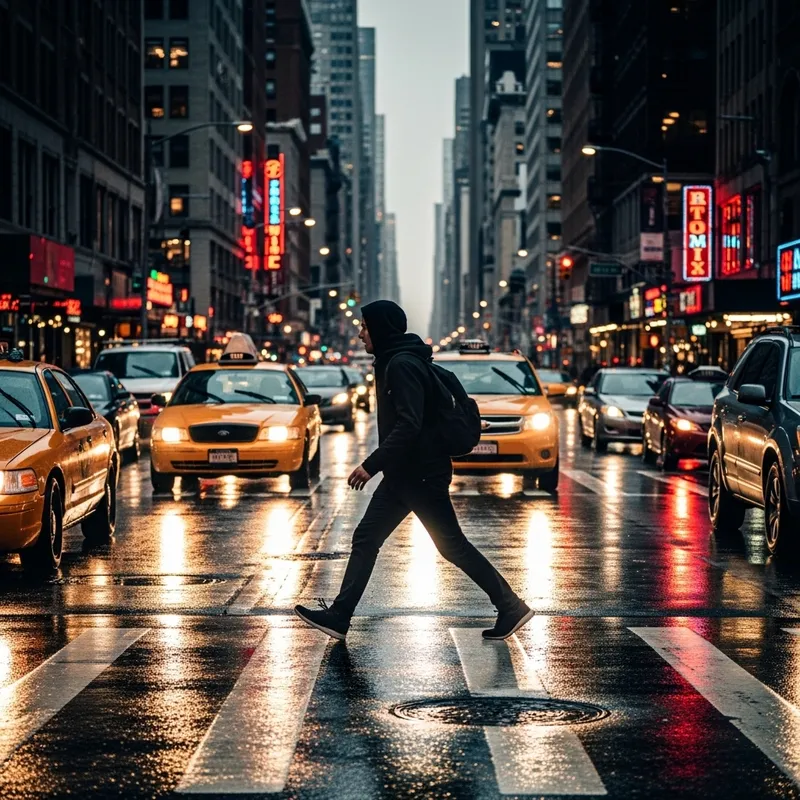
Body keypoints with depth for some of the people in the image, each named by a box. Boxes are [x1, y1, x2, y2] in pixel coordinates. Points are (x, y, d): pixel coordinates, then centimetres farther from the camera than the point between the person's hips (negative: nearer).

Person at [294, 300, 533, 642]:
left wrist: (371, 465, -26)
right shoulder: (393, 362, 13)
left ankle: (511, 607, 6)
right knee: (365, 539, 7)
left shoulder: (402, 365, -18)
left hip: (421, 474, -10)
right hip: (403, 473, 10)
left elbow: (408, 425, -27)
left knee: (452, 544, -2)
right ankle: (339, 616, 8)